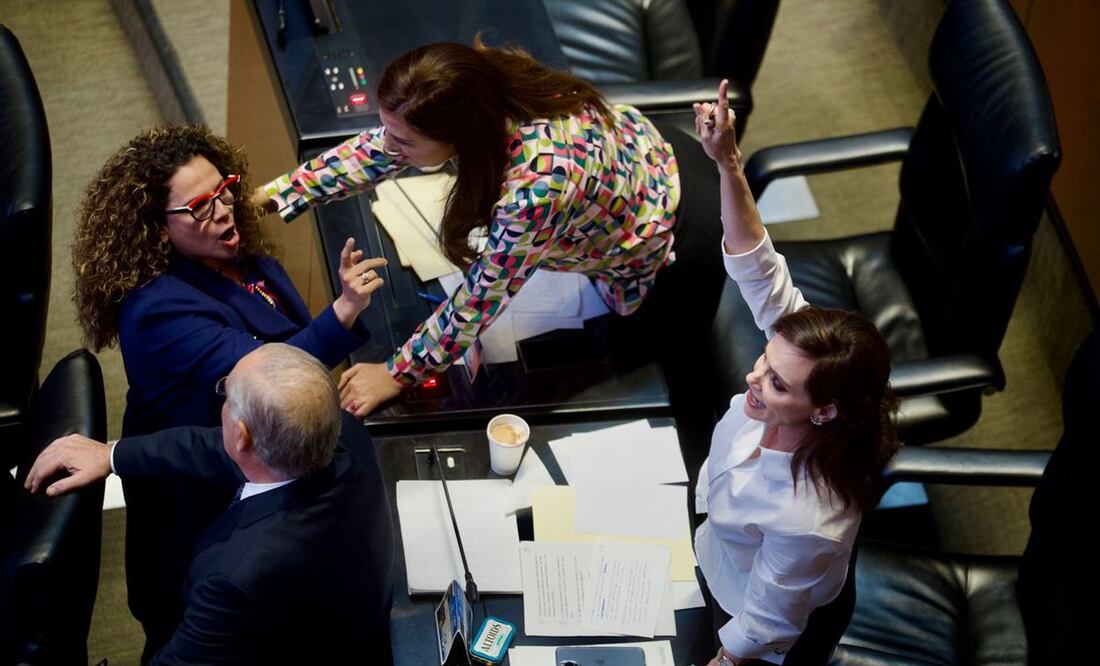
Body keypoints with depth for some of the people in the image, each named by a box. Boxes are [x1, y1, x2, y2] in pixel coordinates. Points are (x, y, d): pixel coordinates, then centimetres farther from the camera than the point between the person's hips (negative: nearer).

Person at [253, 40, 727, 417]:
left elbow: (480, 300, -29)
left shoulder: (535, 188, -45)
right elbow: (378, 150, -9)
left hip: (673, 248, -6)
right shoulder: (488, 90, -24)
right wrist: (272, 194, -8)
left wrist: (396, 374, -17)